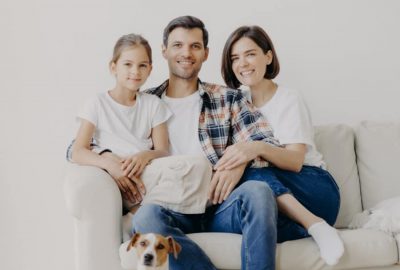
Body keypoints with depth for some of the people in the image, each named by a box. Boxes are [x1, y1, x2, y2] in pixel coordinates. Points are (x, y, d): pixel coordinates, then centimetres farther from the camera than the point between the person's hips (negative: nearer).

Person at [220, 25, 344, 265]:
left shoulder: (289, 100, -3)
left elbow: (295, 161, -17)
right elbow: (234, 155, 4)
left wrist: (260, 148, -37)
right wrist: (228, 166, -20)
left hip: (312, 188, -2)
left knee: (254, 174, -32)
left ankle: (315, 225, -30)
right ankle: (315, 225, -32)